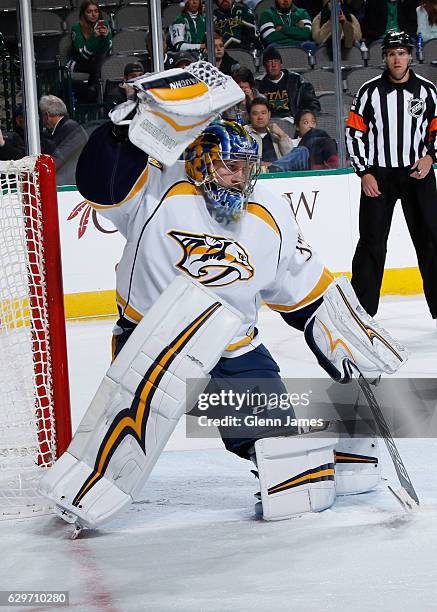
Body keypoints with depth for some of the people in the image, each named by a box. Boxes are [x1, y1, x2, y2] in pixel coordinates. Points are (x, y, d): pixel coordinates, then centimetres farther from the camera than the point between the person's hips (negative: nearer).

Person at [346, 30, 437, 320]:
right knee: (372, 242, -2)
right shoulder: (370, 91, -1)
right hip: (378, 176, -1)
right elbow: (354, 132, 1)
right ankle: (362, 308, 4)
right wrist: (364, 173, -5)